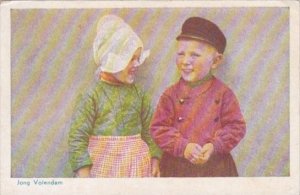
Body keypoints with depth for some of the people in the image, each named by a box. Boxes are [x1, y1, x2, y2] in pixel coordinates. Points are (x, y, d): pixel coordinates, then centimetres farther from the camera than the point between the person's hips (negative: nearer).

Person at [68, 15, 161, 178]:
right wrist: (84, 176, -14)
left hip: (137, 167, 4)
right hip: (103, 169, -4)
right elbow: (78, 137, -11)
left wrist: (154, 159, 3)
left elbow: (149, 130, 10)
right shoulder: (92, 96, -10)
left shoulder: (138, 94, 4)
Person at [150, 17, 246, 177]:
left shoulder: (222, 93, -3)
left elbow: (236, 127, -2)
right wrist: (183, 147, -18)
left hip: (215, 165, 0)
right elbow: (158, 128, -5)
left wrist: (214, 146, -16)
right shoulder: (171, 94, -2)